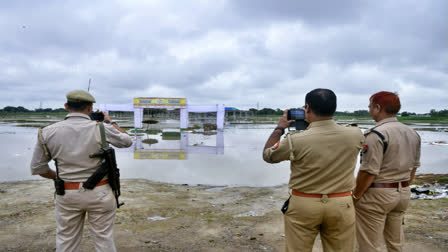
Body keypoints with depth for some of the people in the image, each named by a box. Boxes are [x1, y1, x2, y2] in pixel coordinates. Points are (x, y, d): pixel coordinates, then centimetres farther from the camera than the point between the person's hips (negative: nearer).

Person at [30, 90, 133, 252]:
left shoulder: (47, 132, -6)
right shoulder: (102, 129, -13)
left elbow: (38, 168, 3)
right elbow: (127, 141, 4)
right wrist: (110, 122, 17)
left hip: (67, 194, 2)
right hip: (99, 193, -2)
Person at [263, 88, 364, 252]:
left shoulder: (295, 140, -19)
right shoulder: (355, 135, -9)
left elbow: (267, 155, 0)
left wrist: (279, 128, 11)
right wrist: (319, 124, 17)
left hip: (303, 205, -2)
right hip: (342, 205, 3)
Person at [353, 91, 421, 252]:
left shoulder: (376, 134, -20)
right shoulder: (412, 133, 6)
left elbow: (369, 172, -22)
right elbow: (413, 167, 15)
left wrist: (355, 196, -12)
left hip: (377, 195, -8)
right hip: (403, 194, 8)